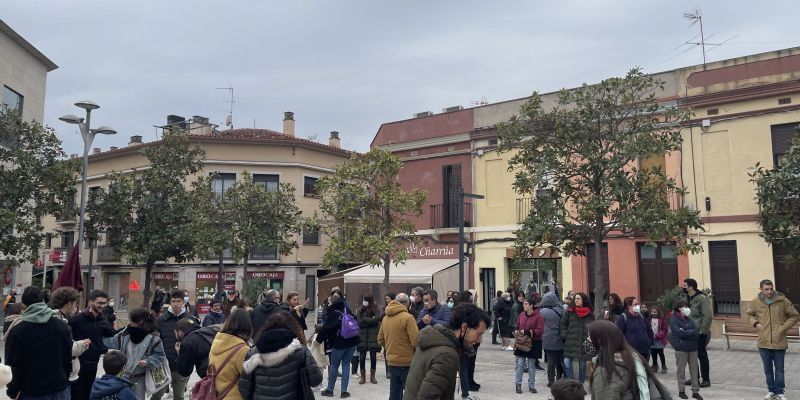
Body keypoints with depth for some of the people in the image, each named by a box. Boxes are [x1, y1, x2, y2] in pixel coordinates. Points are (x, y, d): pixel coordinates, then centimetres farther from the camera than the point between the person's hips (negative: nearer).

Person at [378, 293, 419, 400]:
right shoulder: (408, 317, -15)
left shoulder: (385, 318, 6)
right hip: (406, 362, -6)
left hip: (391, 362, 7)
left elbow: (380, 340, 14)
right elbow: (416, 341, -18)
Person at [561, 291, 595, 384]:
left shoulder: (590, 314, 2)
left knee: (582, 365, 8)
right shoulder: (569, 311, 2)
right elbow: (563, 324, 5)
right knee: (567, 362, -10)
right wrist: (564, 336, -4)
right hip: (570, 342, 0)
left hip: (584, 343, 0)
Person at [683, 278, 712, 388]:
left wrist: (702, 331, -19)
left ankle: (706, 379, 10)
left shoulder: (701, 298, -15)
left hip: (700, 333, -8)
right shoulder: (687, 298, 9)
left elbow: (708, 315, -19)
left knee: (701, 355, 0)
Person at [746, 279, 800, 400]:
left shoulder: (783, 301, -7)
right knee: (768, 369, 13)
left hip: (779, 342, -1)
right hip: (764, 342, 2)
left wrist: (783, 327, -6)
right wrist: (755, 323, -1)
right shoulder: (755, 302, -2)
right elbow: (750, 314, 18)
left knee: (779, 369, 9)